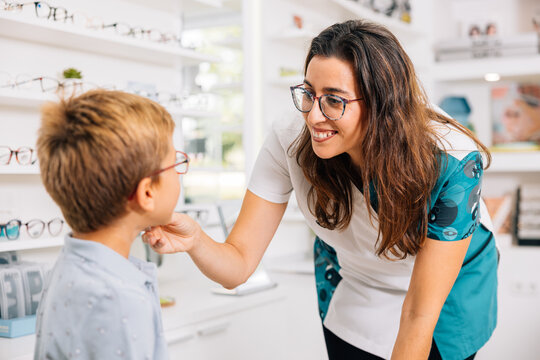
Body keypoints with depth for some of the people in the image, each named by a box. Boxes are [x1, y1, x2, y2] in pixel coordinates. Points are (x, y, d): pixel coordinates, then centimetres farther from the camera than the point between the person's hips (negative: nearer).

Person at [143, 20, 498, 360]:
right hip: (350, 287, 2)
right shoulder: (289, 142, -29)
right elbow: (238, 265, -27)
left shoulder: (450, 162, -37)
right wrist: (195, 240, -48)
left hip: (449, 286, -1)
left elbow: (420, 315, -31)